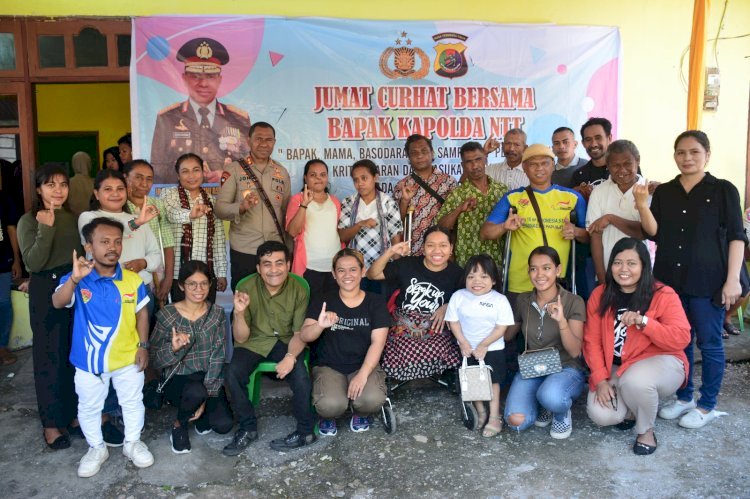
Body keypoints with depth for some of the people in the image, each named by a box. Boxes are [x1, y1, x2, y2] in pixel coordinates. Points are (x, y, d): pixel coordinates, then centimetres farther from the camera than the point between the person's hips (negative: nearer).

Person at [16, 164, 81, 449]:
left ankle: (72, 412, 26)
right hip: (46, 293, -5)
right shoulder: (29, 221, -8)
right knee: (50, 356, 3)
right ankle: (51, 422, 17)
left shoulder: (74, 218, 8)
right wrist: (46, 228, -25)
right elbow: (33, 264, -18)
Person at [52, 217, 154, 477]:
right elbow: (58, 303, -33)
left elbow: (142, 312, 0)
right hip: (89, 360, -1)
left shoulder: (132, 280, -10)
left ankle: (133, 443, 41)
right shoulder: (77, 280, -16)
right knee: (89, 408, 17)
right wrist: (74, 279, -50)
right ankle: (96, 448, 41)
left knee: (133, 403, 18)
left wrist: (143, 345, -4)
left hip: (128, 357, 1)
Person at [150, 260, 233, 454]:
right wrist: (173, 348, -28)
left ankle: (202, 416, 18)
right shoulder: (166, 315, -9)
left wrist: (207, 396, -16)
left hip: (209, 379, 2)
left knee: (224, 425, -19)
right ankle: (179, 425, -2)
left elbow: (218, 357, -7)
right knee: (196, 392, -36)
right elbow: (155, 360, -6)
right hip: (177, 379, -2)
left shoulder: (217, 313, -3)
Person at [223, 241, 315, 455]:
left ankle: (305, 431, -4)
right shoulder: (247, 288, -15)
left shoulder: (299, 290, -14)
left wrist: (291, 357, -29)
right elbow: (241, 338, -11)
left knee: (301, 376, -27)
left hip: (285, 341, 0)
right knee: (232, 374, -25)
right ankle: (248, 428, -3)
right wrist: (239, 313, -32)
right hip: (254, 342, 1)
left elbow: (299, 333, -8)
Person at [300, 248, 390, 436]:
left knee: (372, 400, -30)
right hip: (329, 366, 0)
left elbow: (377, 342, -7)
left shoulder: (376, 302, 0)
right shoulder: (322, 300, 0)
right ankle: (328, 416, 9)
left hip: (365, 365, 1)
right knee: (331, 404, -31)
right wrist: (320, 325, -31)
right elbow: (304, 337, -7)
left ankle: (360, 413, 9)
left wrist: (363, 374, -22)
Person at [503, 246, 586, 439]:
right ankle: (545, 405, 11)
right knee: (516, 421, -23)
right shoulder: (523, 301, 2)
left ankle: (562, 413, 0)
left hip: (566, 369, -3)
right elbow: (507, 335, 15)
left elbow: (575, 351, -15)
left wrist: (561, 320, -30)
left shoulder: (573, 302, -9)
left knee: (550, 396, -38)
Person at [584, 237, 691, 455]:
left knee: (635, 381, -37)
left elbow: (682, 338, -18)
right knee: (601, 414, -20)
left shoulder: (663, 295, -11)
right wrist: (600, 380, -12)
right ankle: (632, 409, 17)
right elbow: (592, 341, -3)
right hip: (615, 369, 3)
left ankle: (646, 430, -4)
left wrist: (643, 321, -31)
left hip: (659, 362, -3)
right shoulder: (600, 295, -2)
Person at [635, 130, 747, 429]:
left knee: (709, 342, 4)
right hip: (671, 280, 4)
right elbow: (655, 233, 2)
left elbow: (736, 237, -4)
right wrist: (643, 207, -15)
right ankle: (684, 397, 28)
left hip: (708, 281, -4)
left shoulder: (723, 190, -2)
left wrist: (732, 279, -10)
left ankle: (707, 406, 18)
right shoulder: (664, 192, 8)